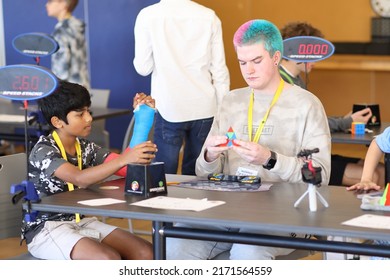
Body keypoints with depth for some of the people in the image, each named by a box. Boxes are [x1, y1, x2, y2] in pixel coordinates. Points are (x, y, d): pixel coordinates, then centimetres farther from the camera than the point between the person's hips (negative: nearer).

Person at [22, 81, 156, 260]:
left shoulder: (85, 148, 10)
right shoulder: (43, 150, -13)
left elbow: (128, 168, -1)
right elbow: (80, 178, -31)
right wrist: (124, 159, -41)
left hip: (81, 222, 8)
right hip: (46, 230, -8)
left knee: (145, 253, -11)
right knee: (109, 260, -31)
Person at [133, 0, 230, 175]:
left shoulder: (148, 16, -3)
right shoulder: (209, 17, 0)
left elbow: (143, 68, -1)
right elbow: (219, 71, 2)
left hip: (169, 109, -2)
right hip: (204, 108, 2)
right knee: (195, 175, 9)